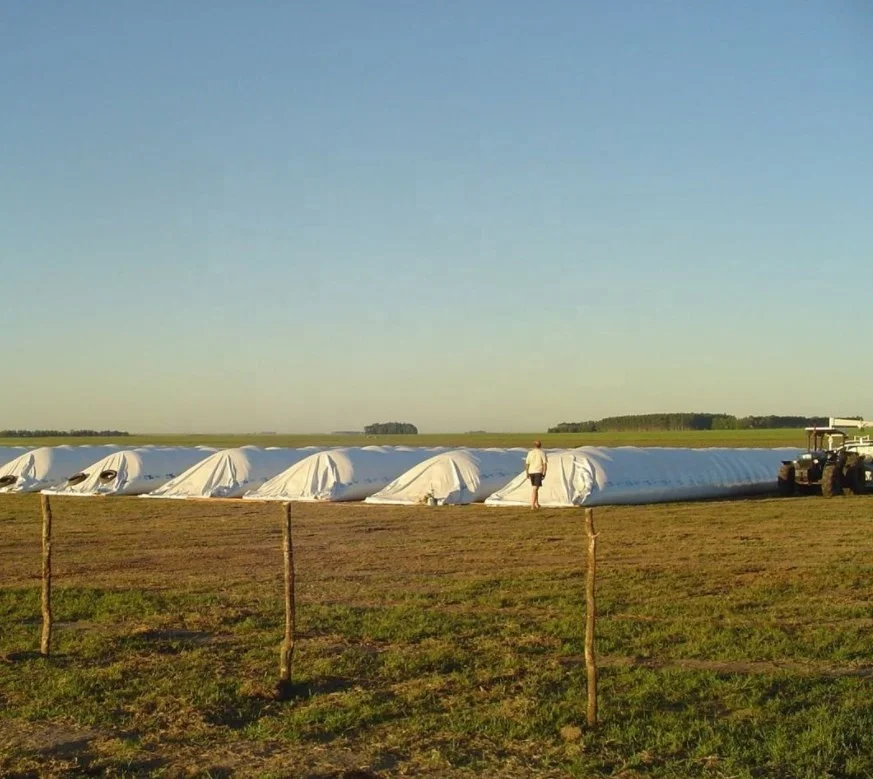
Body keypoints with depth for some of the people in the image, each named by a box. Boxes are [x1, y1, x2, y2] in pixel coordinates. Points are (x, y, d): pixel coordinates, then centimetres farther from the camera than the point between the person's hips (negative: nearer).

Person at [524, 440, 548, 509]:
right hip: (538, 472, -3)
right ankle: (532, 505, -15)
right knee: (535, 488, -8)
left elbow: (527, 464, 3)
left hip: (531, 472, 3)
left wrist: (527, 473, 10)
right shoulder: (542, 453, -1)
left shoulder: (530, 453, 5)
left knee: (534, 488, 18)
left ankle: (537, 504, 23)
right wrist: (544, 473, -2)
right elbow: (545, 464, -6)